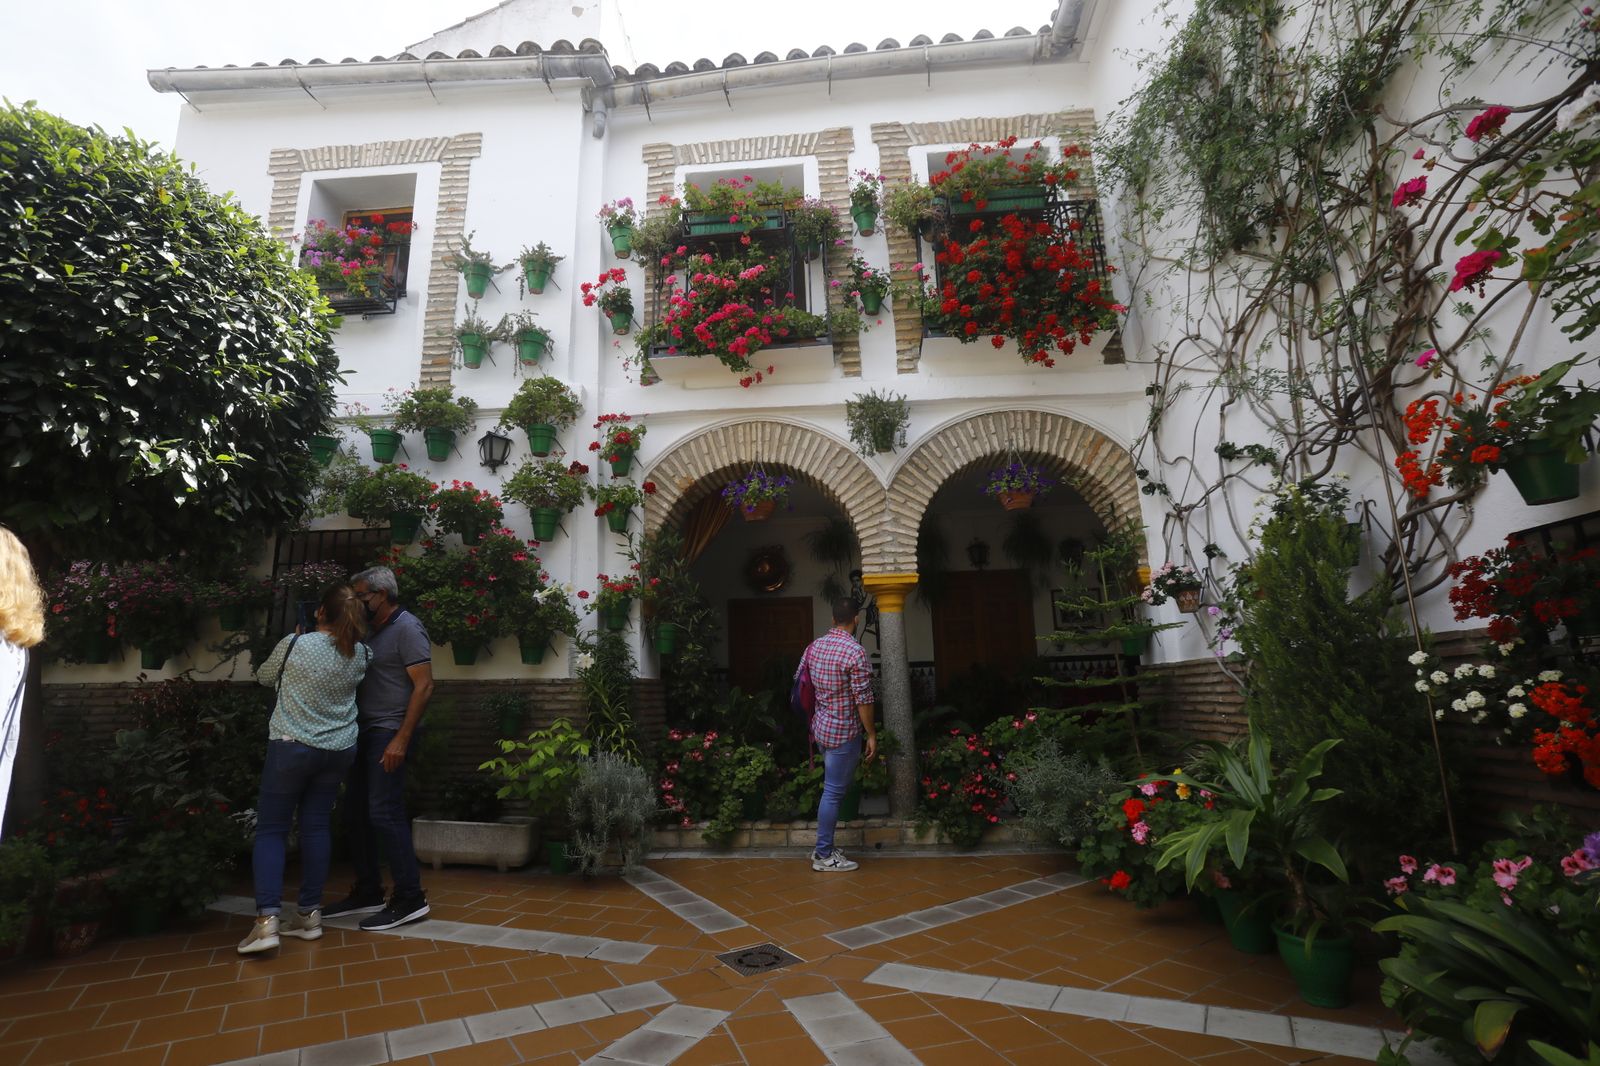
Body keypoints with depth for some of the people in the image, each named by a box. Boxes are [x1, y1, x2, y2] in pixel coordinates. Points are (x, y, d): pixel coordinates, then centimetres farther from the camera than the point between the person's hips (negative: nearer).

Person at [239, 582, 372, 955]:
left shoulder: (294, 644, -13)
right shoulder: (360, 655, -4)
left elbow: (265, 677, 7)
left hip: (291, 747, -3)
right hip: (339, 750, 4)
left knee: (271, 829, 6)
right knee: (316, 826, 12)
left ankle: (267, 919, -2)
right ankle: (310, 913, 17)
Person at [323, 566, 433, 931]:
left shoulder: (407, 628, -11)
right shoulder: (373, 631, 16)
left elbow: (424, 685, -17)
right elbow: (361, 679, 19)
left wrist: (401, 739, -21)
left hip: (389, 734, -9)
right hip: (365, 733, 9)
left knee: (384, 814, -8)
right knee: (356, 814, 13)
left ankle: (410, 898, 2)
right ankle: (368, 893, 26)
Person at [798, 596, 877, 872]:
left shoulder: (814, 646, 4)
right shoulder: (855, 651, -19)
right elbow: (863, 699, -18)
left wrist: (809, 722, 23)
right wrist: (871, 734, -8)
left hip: (820, 726, 8)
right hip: (843, 731, -8)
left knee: (833, 787, 19)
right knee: (834, 792, 2)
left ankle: (824, 847, 27)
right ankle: (824, 856, 13)